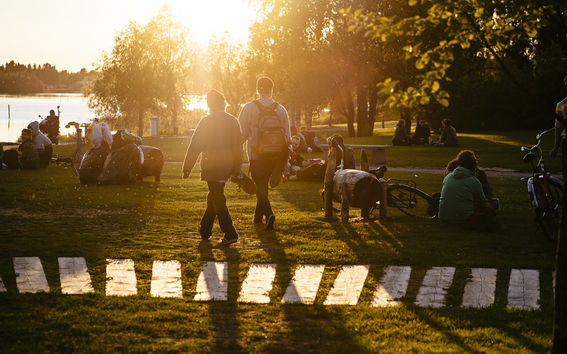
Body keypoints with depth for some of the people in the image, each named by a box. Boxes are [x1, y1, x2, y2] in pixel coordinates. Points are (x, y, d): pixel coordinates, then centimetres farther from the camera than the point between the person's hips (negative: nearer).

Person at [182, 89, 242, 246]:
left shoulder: (206, 122, -10)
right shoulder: (233, 121, 6)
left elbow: (194, 146, -8)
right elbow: (238, 146, 11)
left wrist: (187, 168, -2)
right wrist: (236, 168, 18)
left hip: (212, 166, -6)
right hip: (227, 166, 6)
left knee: (218, 200, -4)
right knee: (214, 197, 20)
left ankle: (230, 234, -11)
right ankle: (205, 230, 30)